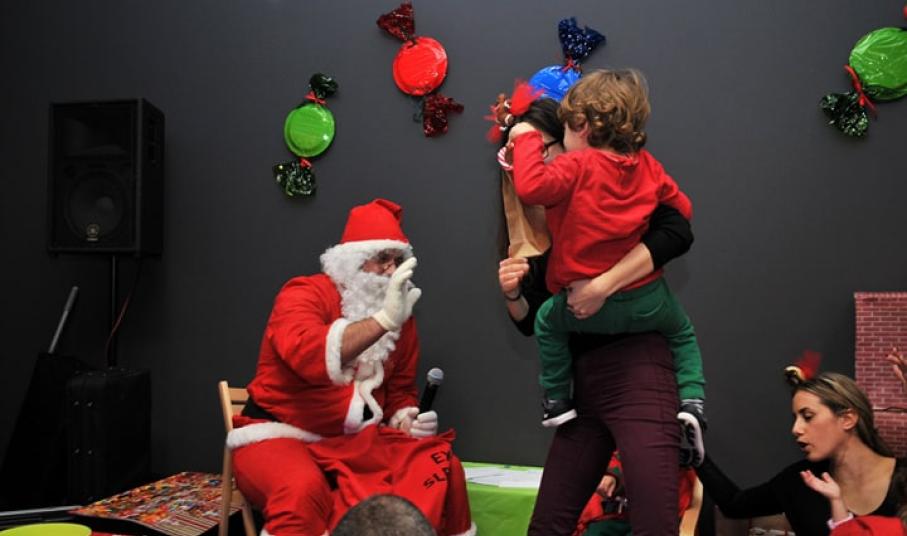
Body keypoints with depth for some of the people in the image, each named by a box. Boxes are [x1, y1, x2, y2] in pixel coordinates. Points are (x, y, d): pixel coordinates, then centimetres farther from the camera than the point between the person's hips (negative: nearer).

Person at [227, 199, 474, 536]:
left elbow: (400, 390, 16)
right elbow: (307, 357, -32)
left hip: (358, 440, 5)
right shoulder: (305, 293, -11)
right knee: (303, 489, -37)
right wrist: (383, 320, -39)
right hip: (281, 435, -5)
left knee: (441, 467, -14)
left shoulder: (400, 317, 6)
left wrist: (405, 418, -6)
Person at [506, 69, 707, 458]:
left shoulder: (577, 166, -14)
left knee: (547, 321, 26)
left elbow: (530, 186, -30)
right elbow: (682, 209, 12)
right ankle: (691, 400, 17)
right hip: (647, 300, 4)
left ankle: (556, 401, 28)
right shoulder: (647, 166, 3)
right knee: (682, 331, 32)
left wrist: (526, 138, -15)